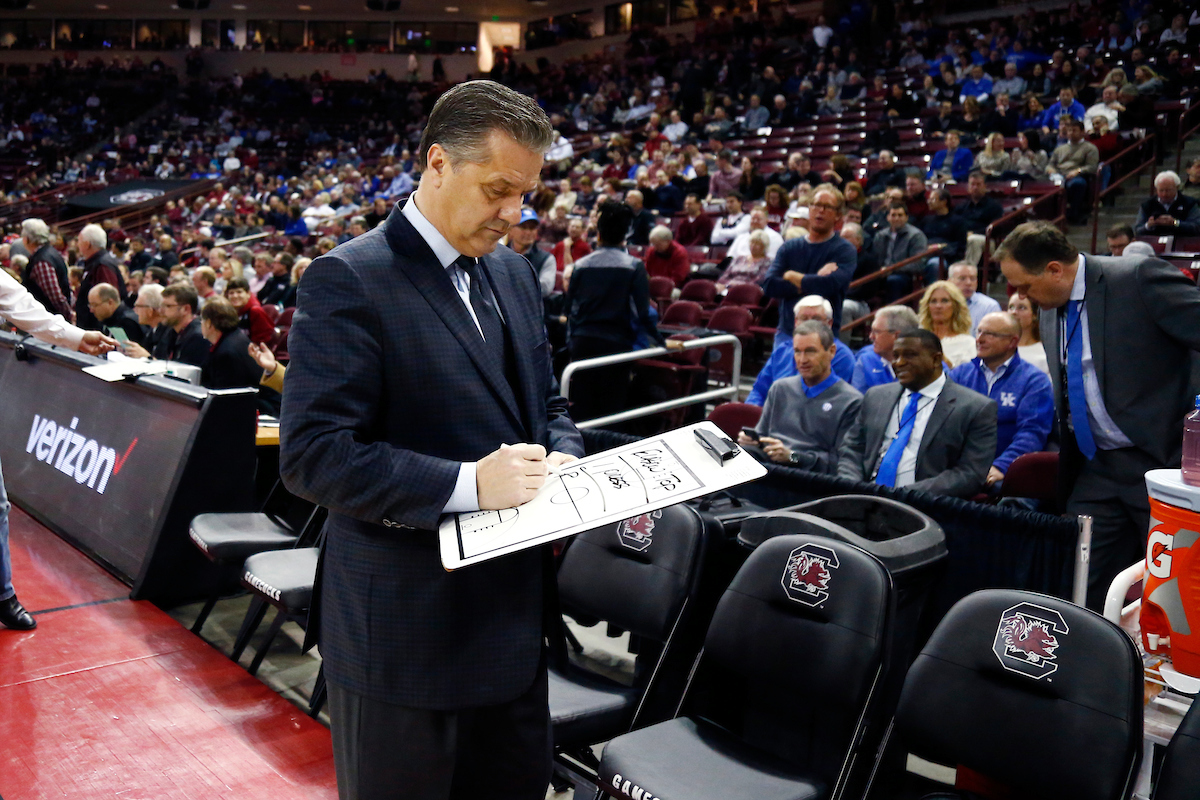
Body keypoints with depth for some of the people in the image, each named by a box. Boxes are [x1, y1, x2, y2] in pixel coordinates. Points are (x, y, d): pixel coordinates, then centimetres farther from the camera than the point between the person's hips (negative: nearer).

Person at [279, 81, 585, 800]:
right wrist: (466, 483, -26)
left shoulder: (515, 275, 10)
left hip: (514, 617, 7)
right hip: (403, 629, -7)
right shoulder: (349, 280, -14)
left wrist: (562, 460, -4)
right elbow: (313, 452, -20)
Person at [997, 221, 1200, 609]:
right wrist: (1067, 471, 17)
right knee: (1082, 596, 6)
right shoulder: (1051, 311, 9)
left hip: (1163, 461, -7)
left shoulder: (1140, 278, -15)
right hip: (1097, 471, 7)